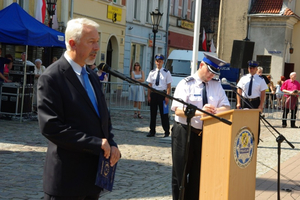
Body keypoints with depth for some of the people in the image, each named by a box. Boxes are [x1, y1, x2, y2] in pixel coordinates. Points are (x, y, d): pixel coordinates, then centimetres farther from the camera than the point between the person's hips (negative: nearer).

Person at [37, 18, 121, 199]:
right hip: (68, 177, -7)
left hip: (95, 175, 8)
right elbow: (51, 126, -20)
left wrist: (111, 144, 0)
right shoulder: (52, 78, -11)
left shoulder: (92, 77, 14)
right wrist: (97, 144, -18)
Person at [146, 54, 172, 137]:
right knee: (153, 113, 9)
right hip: (153, 94, 3)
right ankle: (152, 131, 18)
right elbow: (150, 85, 10)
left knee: (164, 114, 1)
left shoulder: (166, 73, -2)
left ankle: (167, 132, 12)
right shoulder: (152, 72, 8)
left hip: (162, 94, -3)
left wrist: (167, 96, -11)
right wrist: (149, 95, 3)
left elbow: (169, 86, -4)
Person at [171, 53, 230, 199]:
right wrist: (199, 112, -35)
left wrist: (215, 110, -20)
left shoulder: (216, 85, 6)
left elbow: (226, 107, 3)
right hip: (185, 132, -4)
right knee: (180, 172, 4)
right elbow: (178, 109, -18)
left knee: (198, 174, 12)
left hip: (206, 134, 5)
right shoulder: (186, 84, -9)